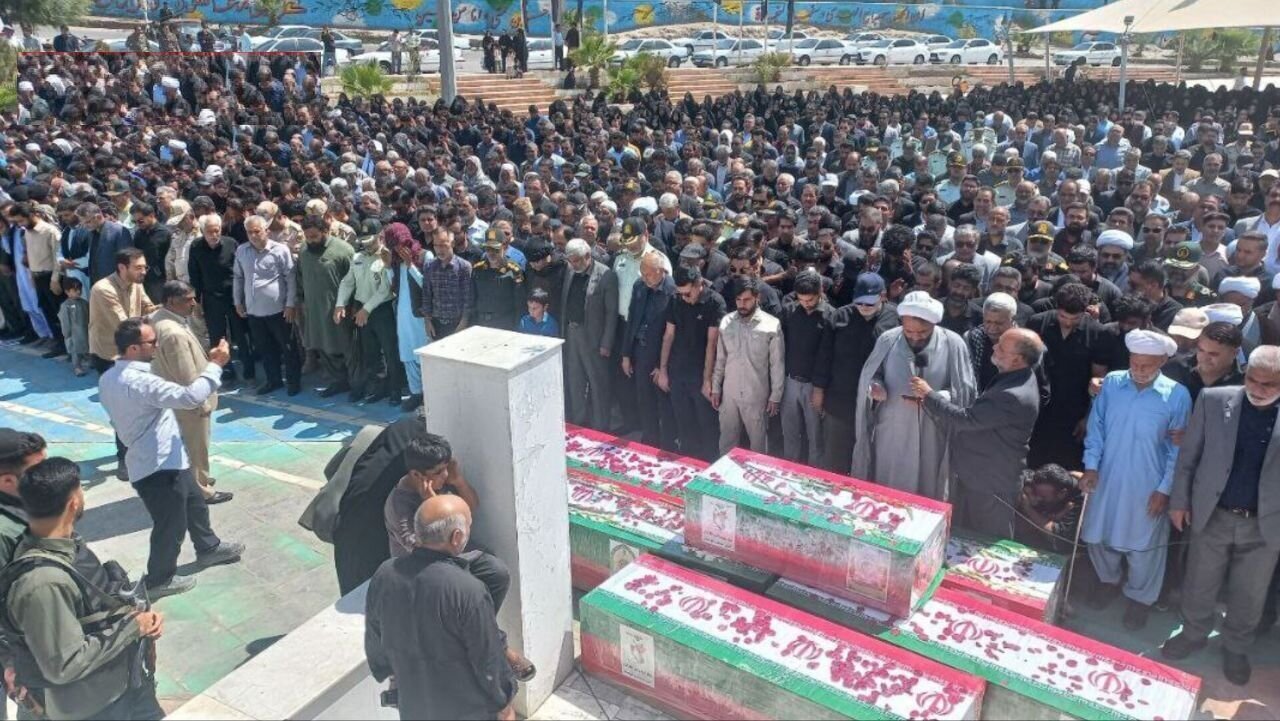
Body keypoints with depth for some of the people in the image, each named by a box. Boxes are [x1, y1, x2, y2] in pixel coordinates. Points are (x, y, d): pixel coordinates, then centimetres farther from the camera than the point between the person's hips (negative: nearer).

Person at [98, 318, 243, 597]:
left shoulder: (109, 379, 3)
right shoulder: (138, 382, -30)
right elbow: (190, 397, -37)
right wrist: (215, 365, -27)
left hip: (161, 459, 10)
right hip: (160, 466, -10)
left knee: (194, 504, 27)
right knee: (171, 525, 9)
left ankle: (209, 548, 46)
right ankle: (160, 580, 28)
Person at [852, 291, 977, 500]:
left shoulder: (953, 344, -11)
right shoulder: (887, 340, -6)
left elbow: (967, 392, -9)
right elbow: (868, 376, 6)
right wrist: (874, 387, -17)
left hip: (932, 439, -1)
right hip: (891, 435, 1)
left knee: (928, 498, 15)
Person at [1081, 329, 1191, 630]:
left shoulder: (1177, 395, -12)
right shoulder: (1111, 383, -6)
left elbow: (1178, 449, -7)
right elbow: (1096, 428, 2)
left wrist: (1165, 488, -8)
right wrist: (1091, 465, -5)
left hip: (1148, 487, -2)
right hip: (1107, 480, 3)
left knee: (1143, 545, 11)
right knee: (1098, 538, 16)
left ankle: (1140, 597, 35)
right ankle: (1110, 580, 43)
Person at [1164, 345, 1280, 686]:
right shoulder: (1214, 399, -9)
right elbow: (1188, 453, -1)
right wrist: (1179, 500, 1)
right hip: (1213, 516, 0)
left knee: (1249, 597, 19)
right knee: (1199, 587, 18)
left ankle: (1236, 648, 42)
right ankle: (1193, 634, 42)